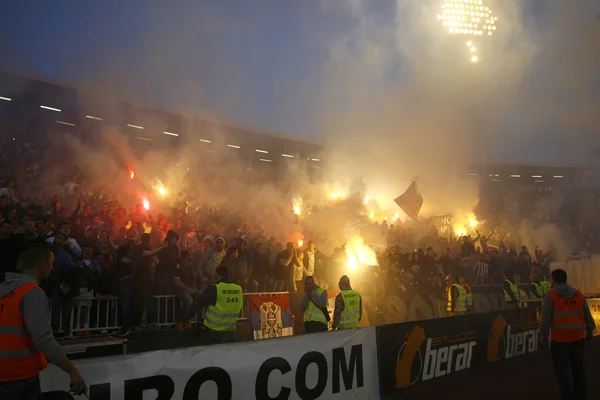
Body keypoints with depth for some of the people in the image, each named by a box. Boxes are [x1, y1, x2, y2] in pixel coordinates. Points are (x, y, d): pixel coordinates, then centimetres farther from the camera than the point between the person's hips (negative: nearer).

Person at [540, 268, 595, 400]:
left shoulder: (551, 295, -7)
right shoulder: (579, 294, 7)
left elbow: (546, 319, -11)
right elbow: (588, 317, 10)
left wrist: (543, 336, -1)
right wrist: (589, 331, 24)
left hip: (560, 339, -5)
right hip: (578, 338, 5)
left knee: (562, 369, 3)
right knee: (578, 368, 17)